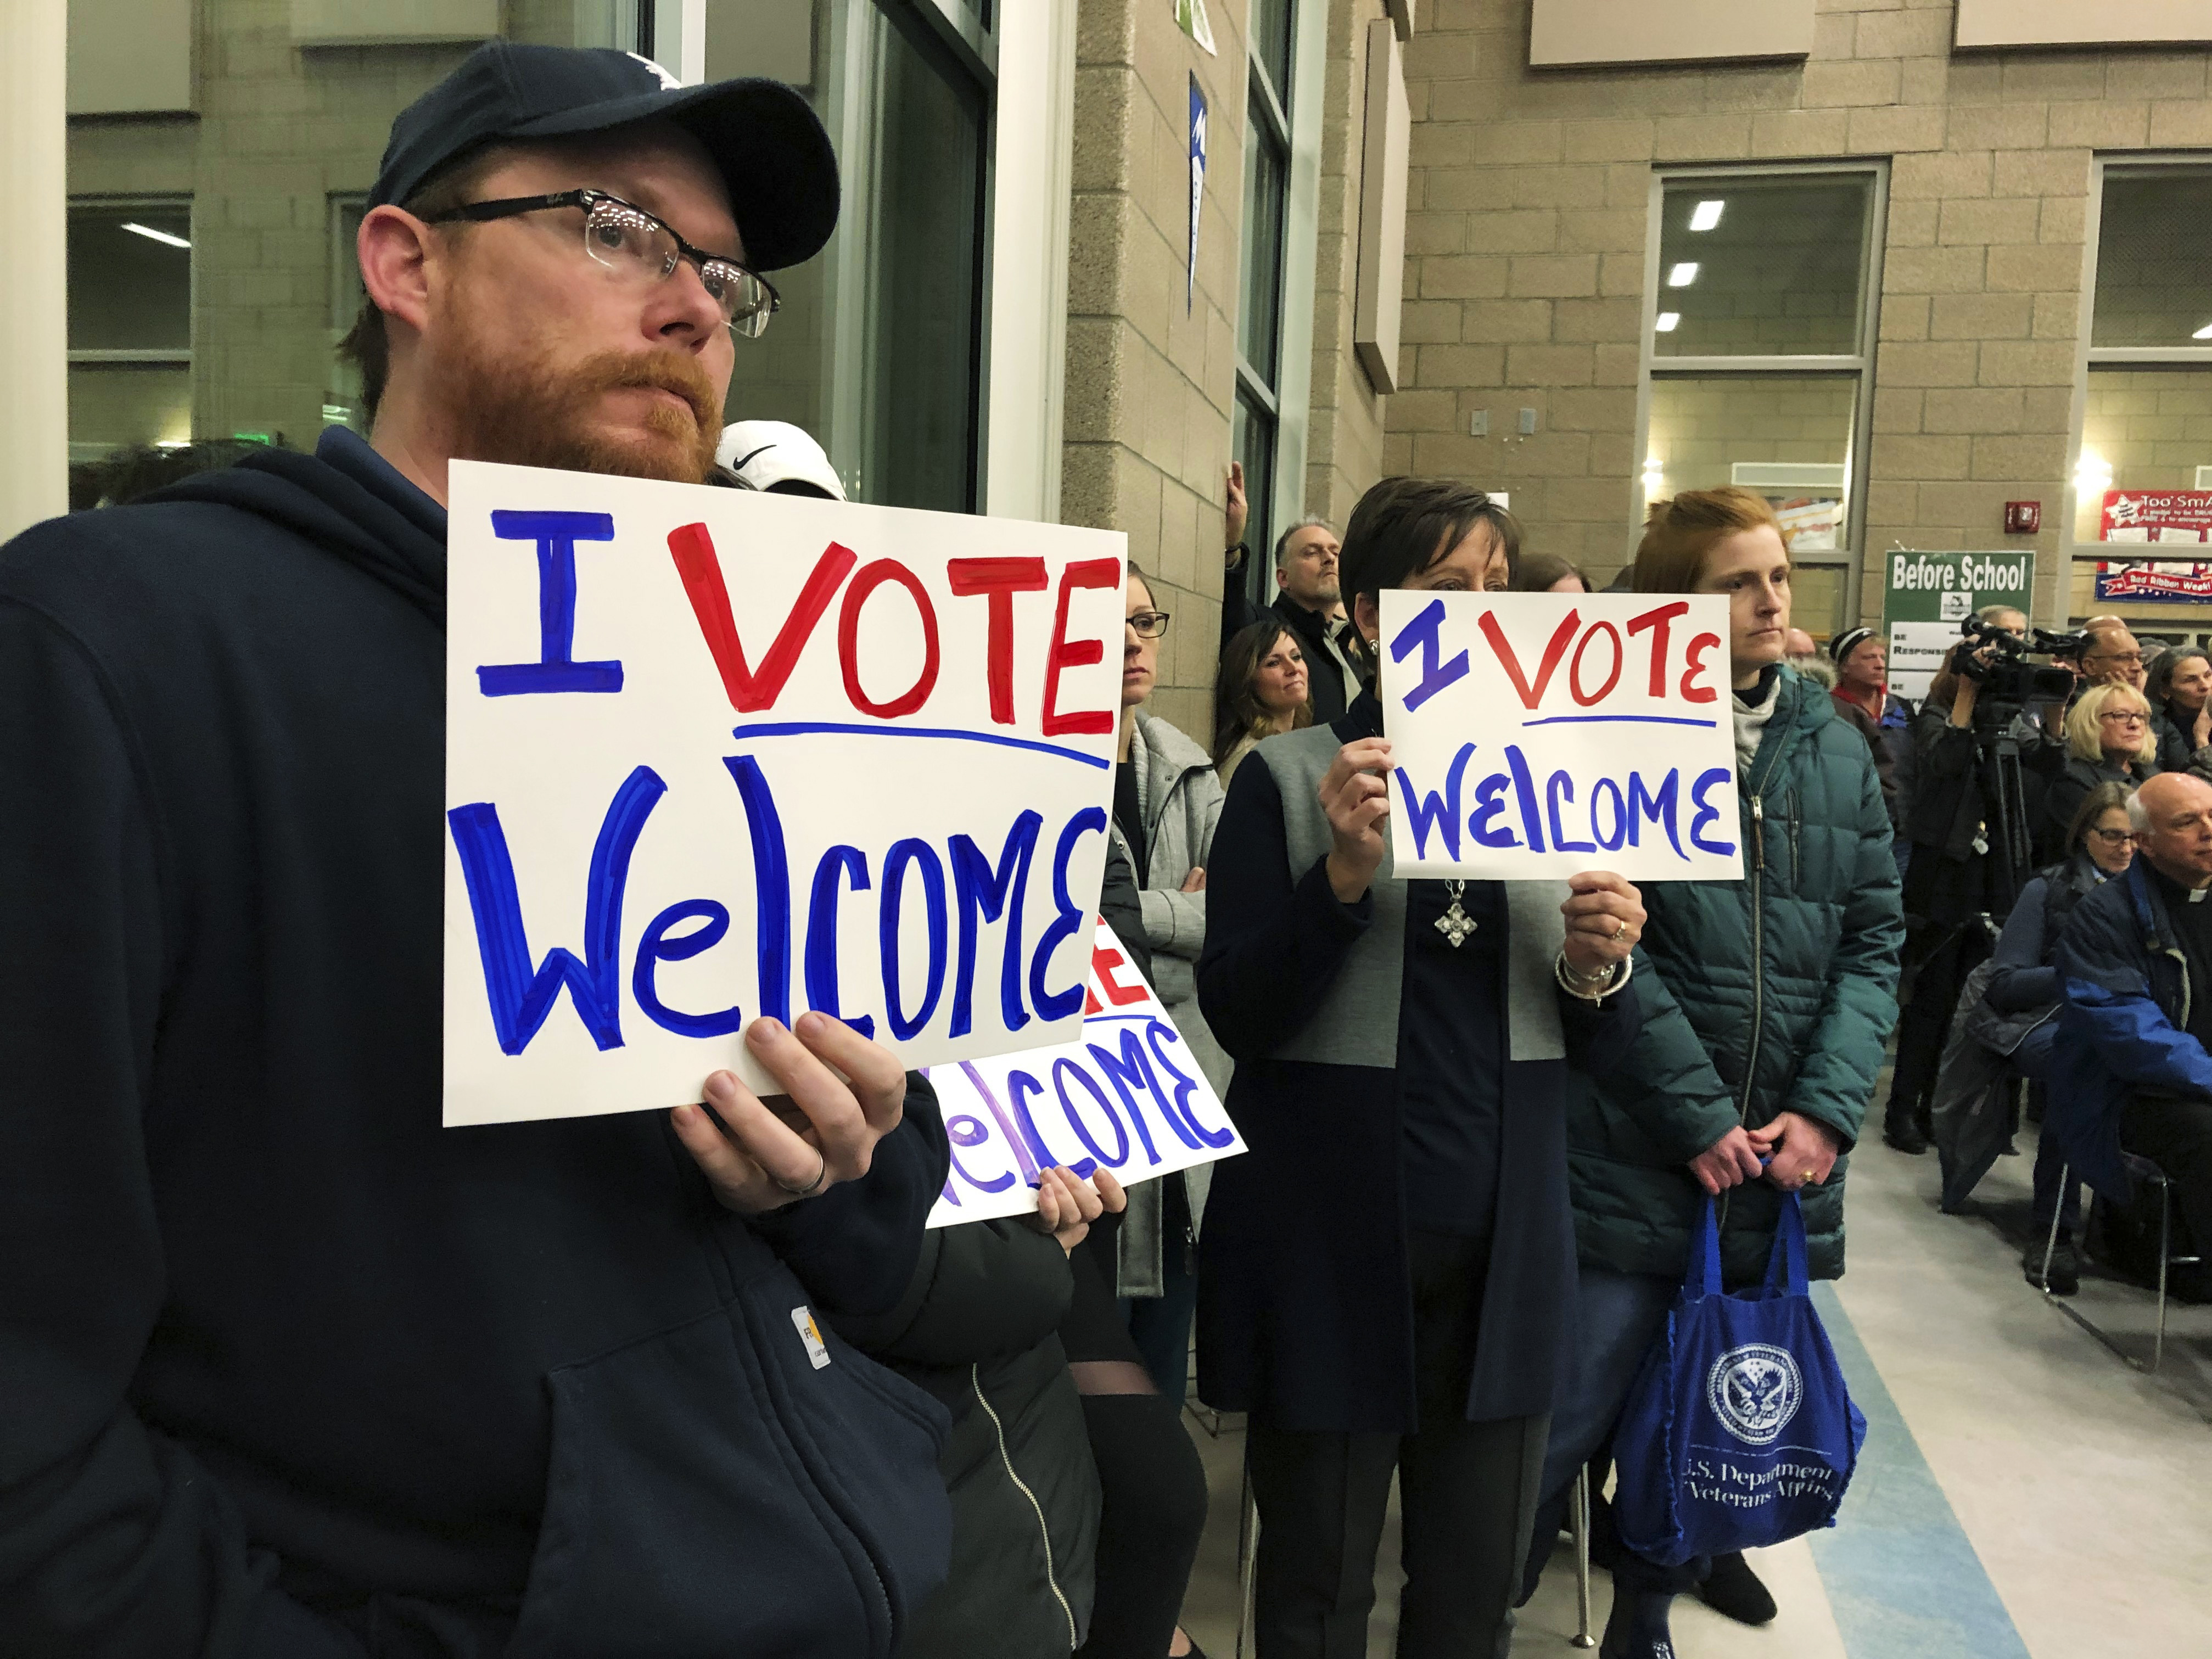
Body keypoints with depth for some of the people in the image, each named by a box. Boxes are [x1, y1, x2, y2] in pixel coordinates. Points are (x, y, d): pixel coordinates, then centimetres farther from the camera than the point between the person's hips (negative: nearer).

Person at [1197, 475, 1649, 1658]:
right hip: (1330, 1245, -3)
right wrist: (1343, 874, -22)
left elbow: (1596, 1050, 11)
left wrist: (1597, 971, -11)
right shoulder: (1290, 776, -2)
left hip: (1503, 1250, 4)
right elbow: (1238, 1015, -9)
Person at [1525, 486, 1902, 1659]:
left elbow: (1874, 941, 7)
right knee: (1570, 1416, 1)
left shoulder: (1836, 749, 9)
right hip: (1636, 1154, -5)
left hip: (1782, 1161, 5)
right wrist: (1702, 1119, -13)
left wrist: (1826, 1112, -4)